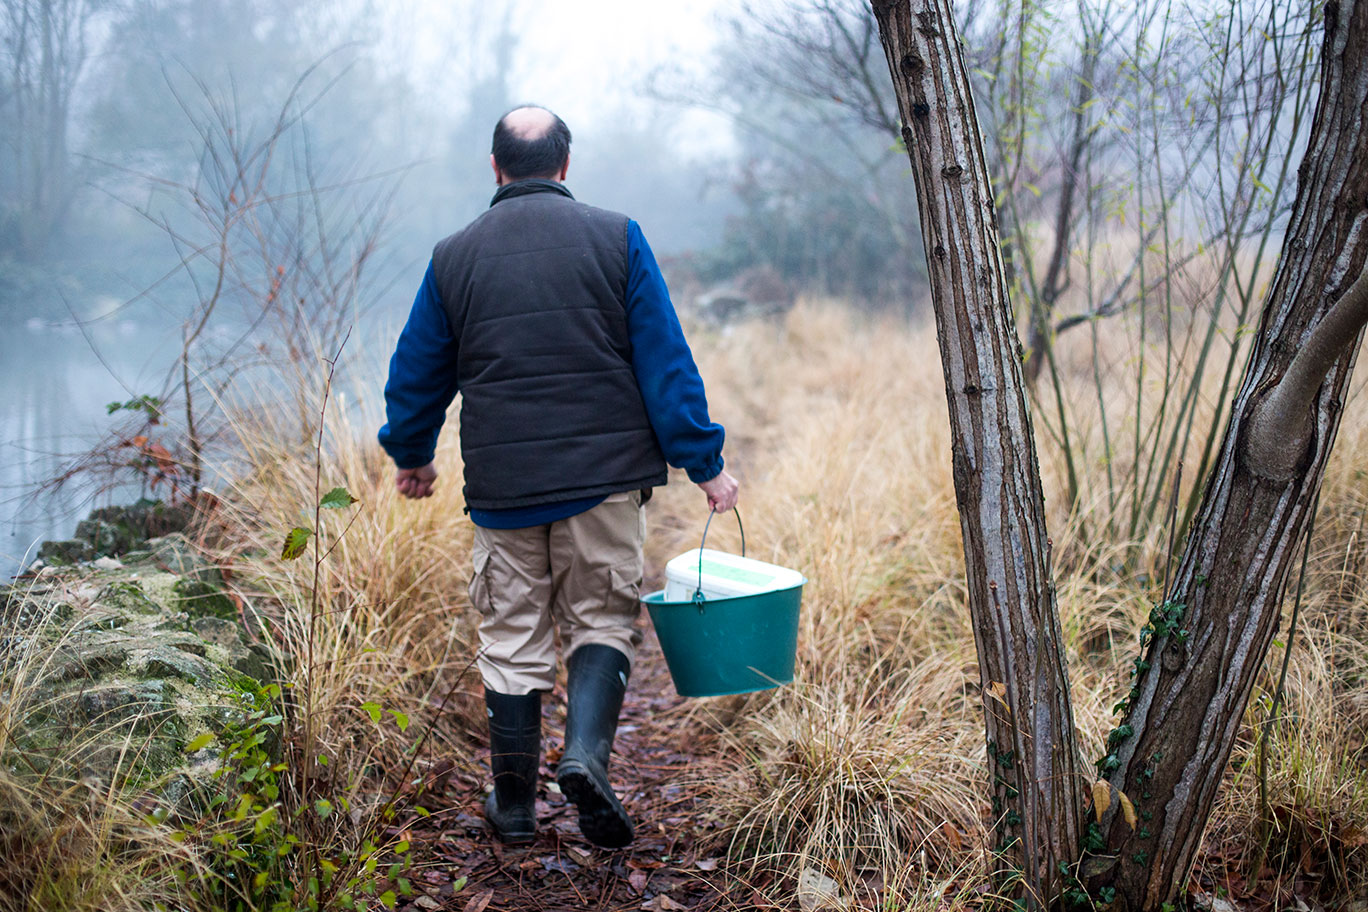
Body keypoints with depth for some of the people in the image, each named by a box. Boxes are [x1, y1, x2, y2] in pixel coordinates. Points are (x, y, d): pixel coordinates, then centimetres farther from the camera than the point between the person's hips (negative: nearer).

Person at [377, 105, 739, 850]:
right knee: (602, 620, 11)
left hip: (502, 482, 1)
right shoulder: (616, 239, -1)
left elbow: (417, 371, 12)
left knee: (513, 638, 11)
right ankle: (585, 753, -11)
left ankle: (513, 802, 19)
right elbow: (665, 362, -4)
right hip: (605, 477, -1)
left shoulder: (454, 256, 4)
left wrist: (410, 454, 29)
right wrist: (704, 462, 0)